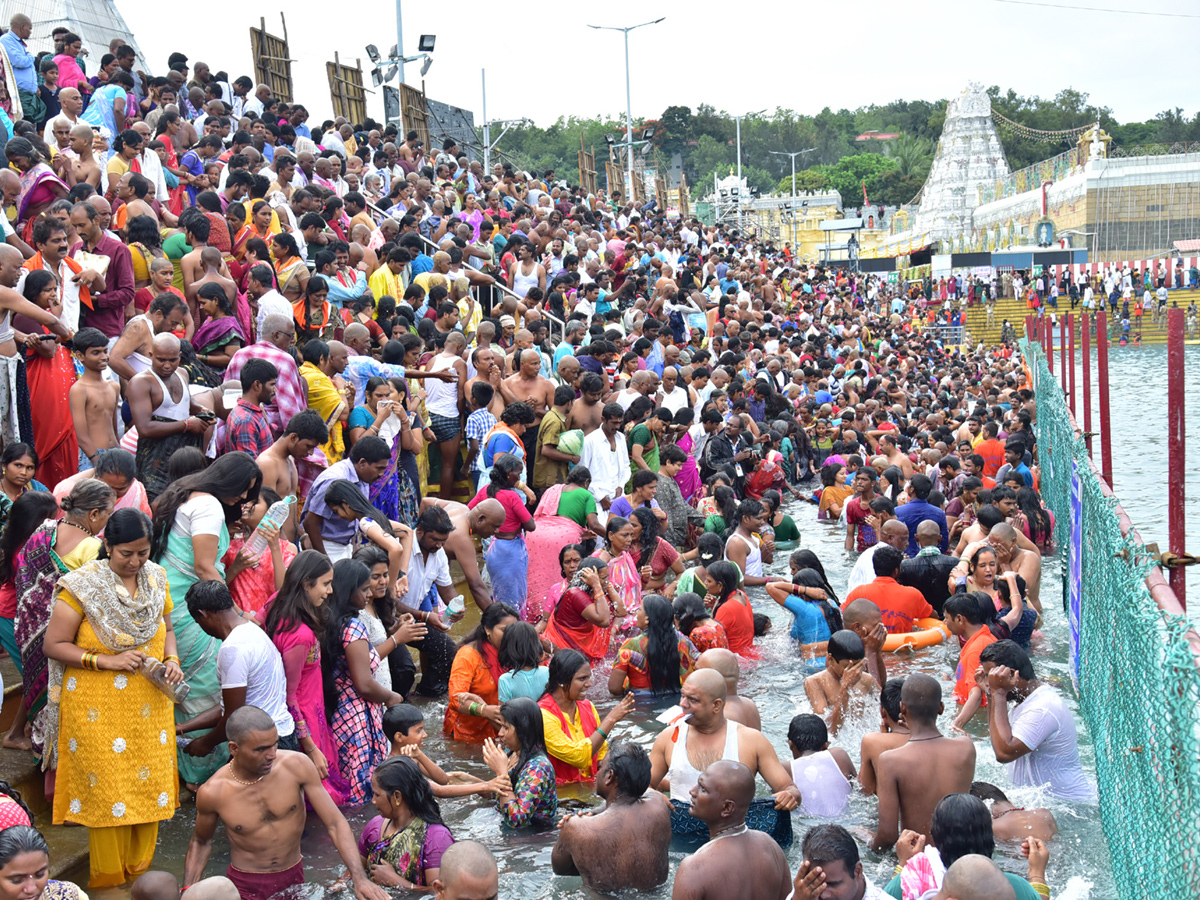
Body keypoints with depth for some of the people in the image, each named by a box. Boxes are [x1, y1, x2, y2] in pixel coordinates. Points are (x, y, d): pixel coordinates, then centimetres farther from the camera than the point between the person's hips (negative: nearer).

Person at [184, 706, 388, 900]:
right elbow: (200, 842, 3)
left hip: (294, 878, 1)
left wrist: (359, 878, -26)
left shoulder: (297, 765, -18)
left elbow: (335, 823, -16)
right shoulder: (212, 792, -17)